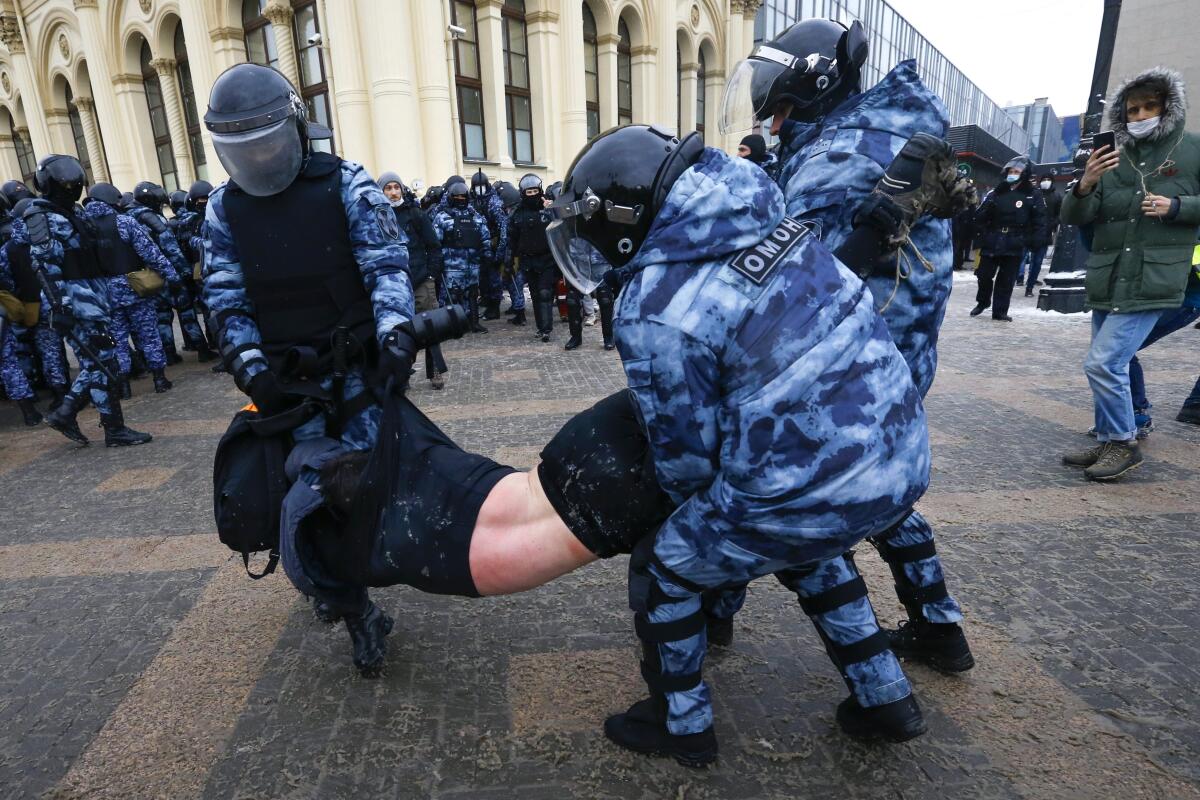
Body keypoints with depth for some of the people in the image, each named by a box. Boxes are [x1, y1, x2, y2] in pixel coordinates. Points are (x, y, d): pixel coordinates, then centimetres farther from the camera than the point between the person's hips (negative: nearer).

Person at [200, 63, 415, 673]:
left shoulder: (346, 185, -4)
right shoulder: (225, 207, 5)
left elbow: (387, 263, -10)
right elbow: (226, 298, 4)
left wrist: (394, 330, -27)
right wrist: (250, 366, -11)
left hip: (357, 367, -2)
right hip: (287, 381, 3)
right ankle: (355, 609, 19)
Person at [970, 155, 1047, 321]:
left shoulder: (1033, 195, 2)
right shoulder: (997, 192, 8)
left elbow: (1039, 222, -2)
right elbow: (980, 216, 5)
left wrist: (1037, 244, -10)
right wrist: (984, 233, -13)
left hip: (1015, 245, -2)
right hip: (992, 243, 2)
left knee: (1007, 280, 3)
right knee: (984, 274, 8)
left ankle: (1000, 311, 9)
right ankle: (982, 302, 29)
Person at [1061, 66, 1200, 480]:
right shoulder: (1112, 159, 9)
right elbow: (1073, 217, 3)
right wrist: (1084, 187, -15)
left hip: (1152, 280, -5)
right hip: (1105, 281, 5)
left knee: (1102, 364, -14)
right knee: (1112, 366, 13)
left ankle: (1124, 444, 4)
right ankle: (1110, 441, 27)